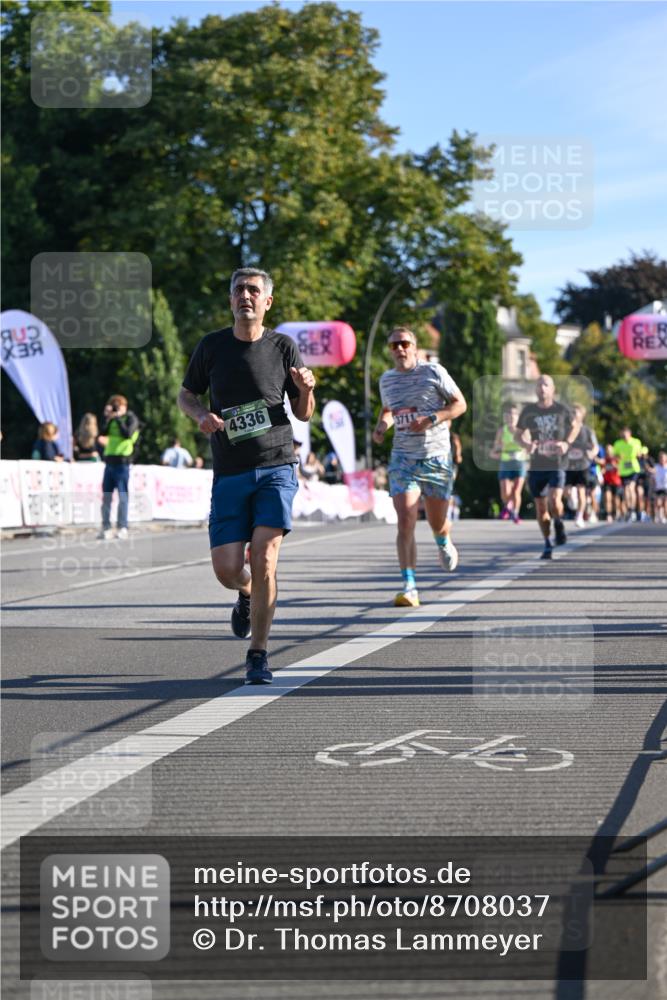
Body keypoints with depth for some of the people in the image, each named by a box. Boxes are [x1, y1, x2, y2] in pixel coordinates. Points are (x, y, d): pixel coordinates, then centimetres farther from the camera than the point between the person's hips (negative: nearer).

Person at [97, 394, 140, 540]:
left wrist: (118, 419, -12)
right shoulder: (112, 420, 17)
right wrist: (107, 418, 1)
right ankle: (106, 528, 7)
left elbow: (128, 434, -17)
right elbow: (103, 435, 9)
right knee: (106, 496, 4)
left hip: (121, 463, -6)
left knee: (122, 496, -6)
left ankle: (122, 528, -4)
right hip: (109, 461, 6)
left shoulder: (131, 419, -1)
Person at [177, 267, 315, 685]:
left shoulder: (283, 347, 2)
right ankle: (248, 595, 33)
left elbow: (304, 414, 9)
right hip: (229, 474, 1)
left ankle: (259, 655, -1)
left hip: (276, 467, -1)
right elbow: (186, 394, 16)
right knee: (227, 569, -5)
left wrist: (306, 390, -13)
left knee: (264, 559, -14)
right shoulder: (212, 346, 4)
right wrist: (201, 414, -6)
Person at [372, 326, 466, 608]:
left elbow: (460, 404, -3)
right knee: (405, 523, -15)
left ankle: (444, 542, 49)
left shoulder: (434, 372, -5)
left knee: (437, 523, 10)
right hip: (403, 458, 2)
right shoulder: (386, 380, 8)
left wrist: (431, 419, -18)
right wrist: (381, 426, 4)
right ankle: (409, 587, -18)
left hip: (436, 457, -2)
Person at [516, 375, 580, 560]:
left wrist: (567, 443, -5)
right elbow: (518, 435, 9)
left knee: (554, 500, -22)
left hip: (557, 463, -2)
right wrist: (526, 444, -13)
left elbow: (575, 426, 14)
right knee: (541, 506, 7)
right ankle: (547, 545, 23)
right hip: (537, 465, 2)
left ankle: (558, 523, 12)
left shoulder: (561, 409, -3)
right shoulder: (528, 411, 0)